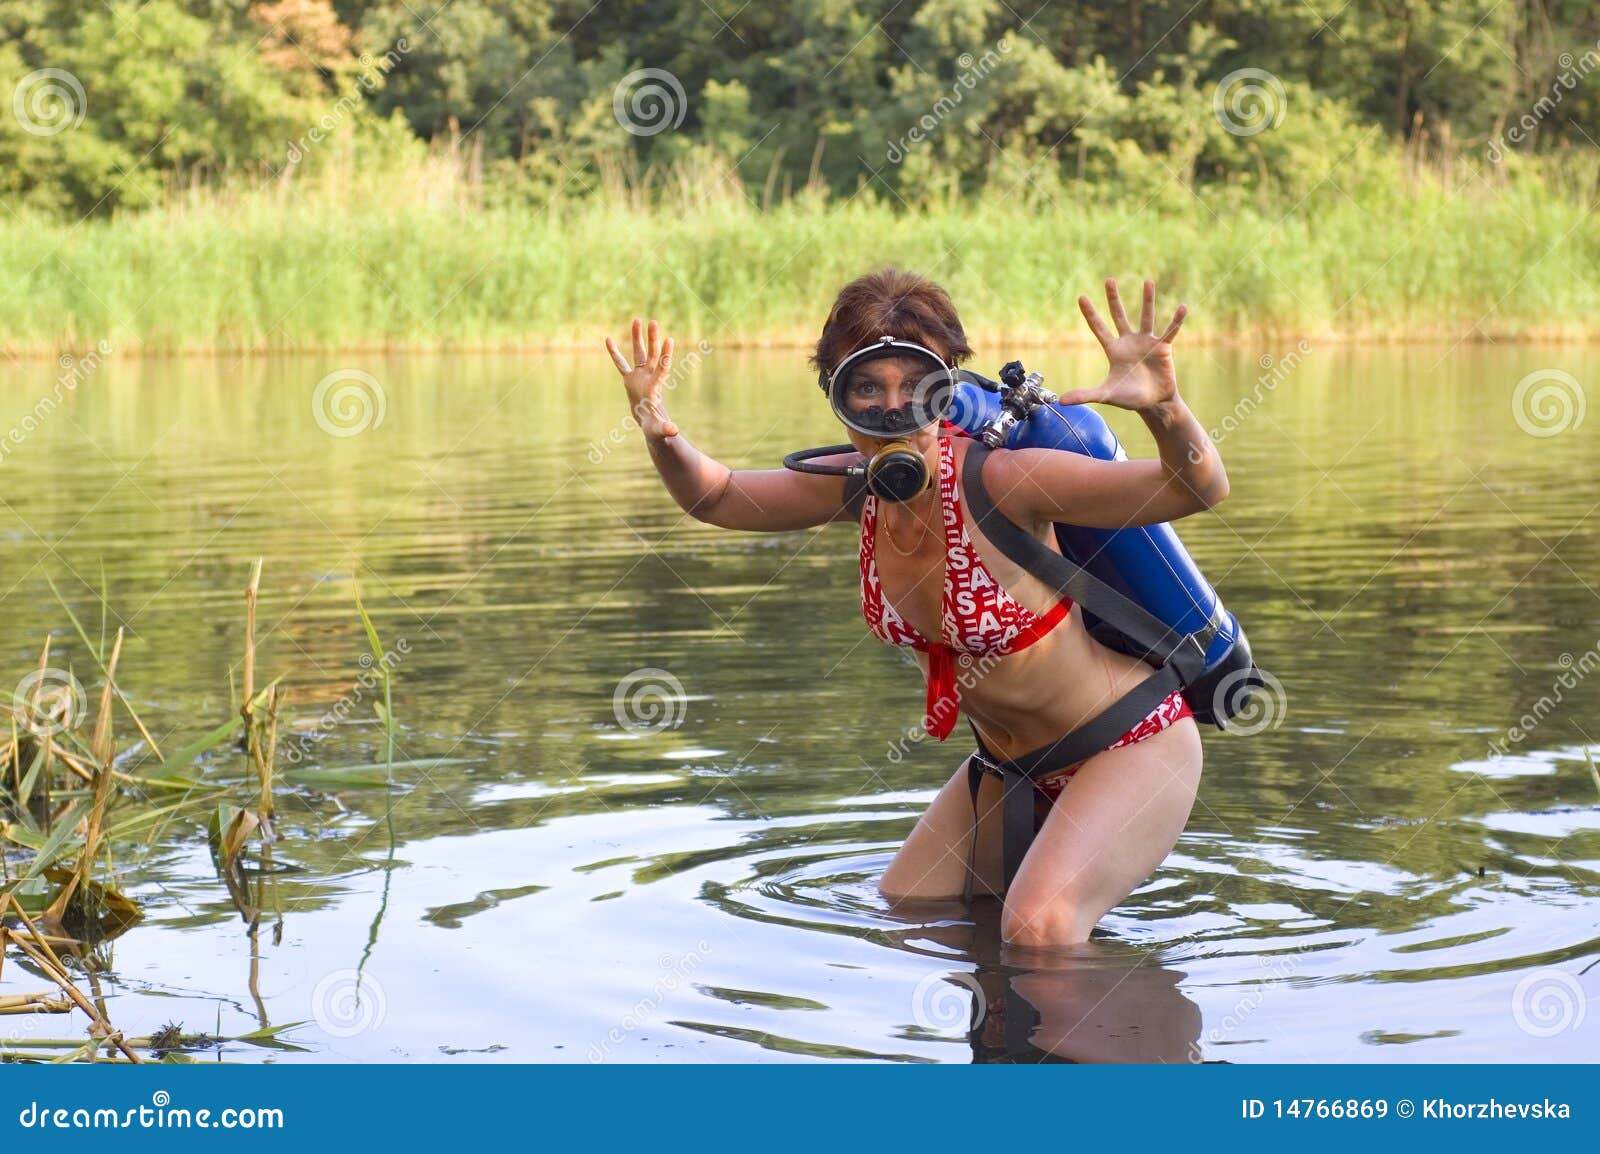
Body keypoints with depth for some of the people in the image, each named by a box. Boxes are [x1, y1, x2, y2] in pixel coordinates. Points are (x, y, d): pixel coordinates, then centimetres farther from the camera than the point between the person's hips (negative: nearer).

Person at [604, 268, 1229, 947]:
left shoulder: (1000, 479, -28)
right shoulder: (859, 486, -7)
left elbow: (1199, 490, -31)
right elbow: (717, 497, 8)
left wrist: (1164, 406, -51)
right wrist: (661, 433, -13)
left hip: (1130, 749, -7)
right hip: (1008, 761, 8)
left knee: (1038, 929, -26)